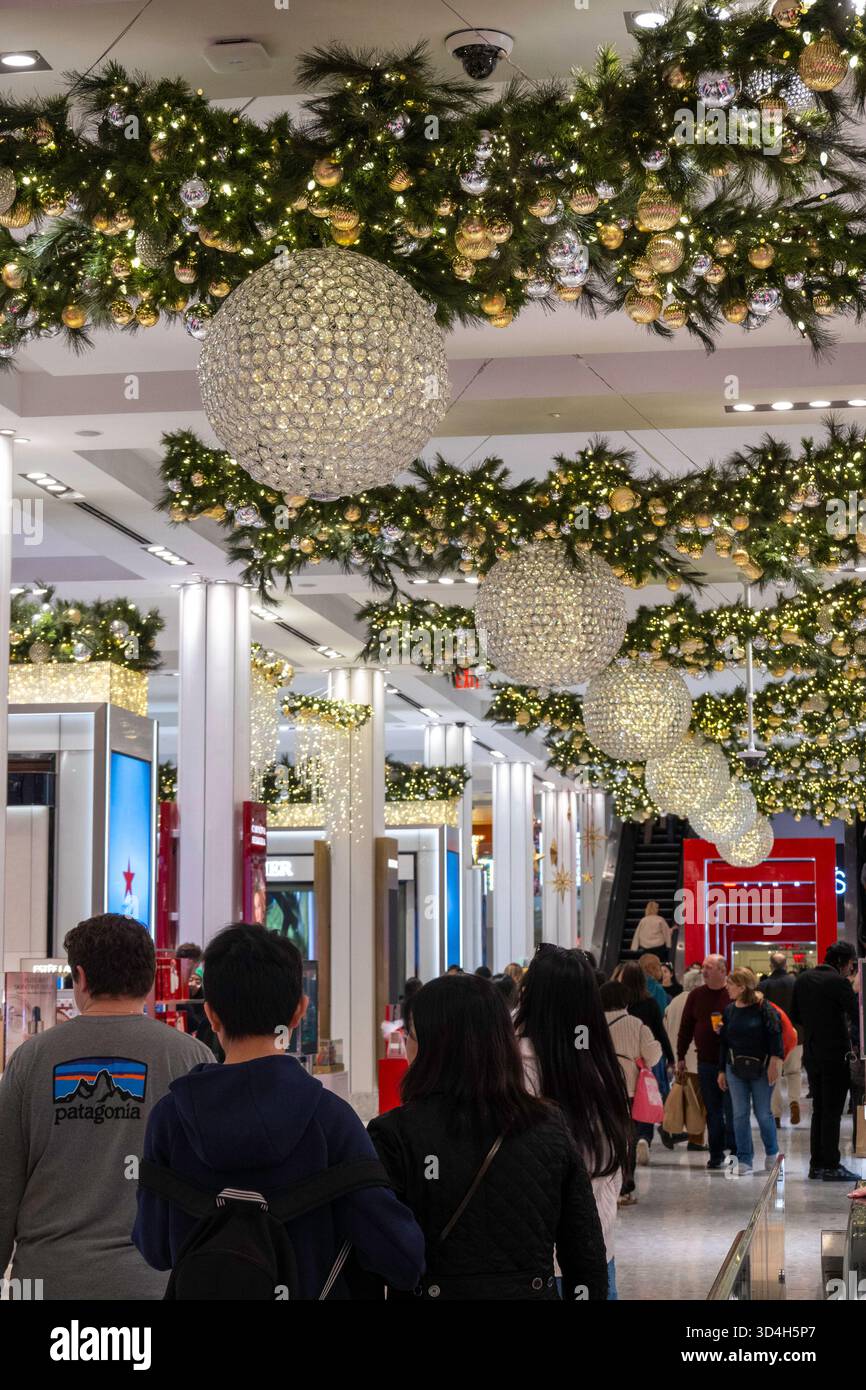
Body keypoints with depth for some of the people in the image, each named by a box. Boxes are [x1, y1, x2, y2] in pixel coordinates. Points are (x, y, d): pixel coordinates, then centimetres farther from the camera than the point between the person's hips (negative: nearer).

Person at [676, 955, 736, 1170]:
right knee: (712, 1110, 8)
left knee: (731, 1110, -2)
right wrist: (681, 1057, 10)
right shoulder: (696, 995, 8)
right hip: (706, 1061, 4)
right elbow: (686, 1027, 11)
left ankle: (735, 1152, 5)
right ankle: (716, 1154, 14)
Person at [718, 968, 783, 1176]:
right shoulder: (729, 1010, 7)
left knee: (763, 1113, 3)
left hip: (760, 1067, -4)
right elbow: (723, 1041, 11)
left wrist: (775, 1062, -16)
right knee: (740, 1115, 2)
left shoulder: (763, 1007, -8)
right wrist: (721, 1070, 11)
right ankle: (744, 1160, 7)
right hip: (735, 1067, 4)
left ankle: (772, 1153, 25)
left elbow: (775, 1034, -9)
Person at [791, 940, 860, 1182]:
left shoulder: (802, 980, 8)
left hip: (811, 1054, 7)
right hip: (836, 1055, -7)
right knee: (833, 1112, -2)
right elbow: (857, 1016, -18)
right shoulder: (839, 983, -14)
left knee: (819, 1110, 15)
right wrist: (857, 992, -4)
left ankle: (816, 1164, 17)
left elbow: (795, 1017, 14)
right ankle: (831, 1167, -2)